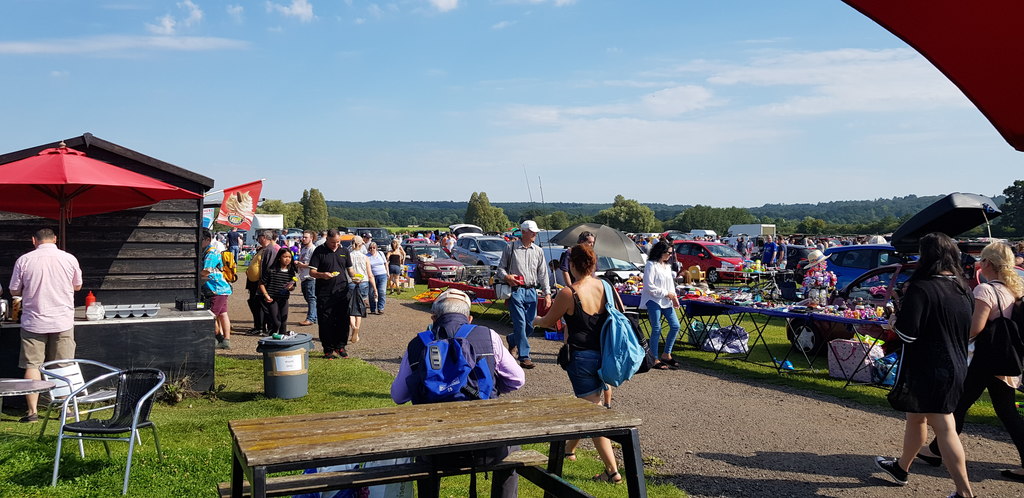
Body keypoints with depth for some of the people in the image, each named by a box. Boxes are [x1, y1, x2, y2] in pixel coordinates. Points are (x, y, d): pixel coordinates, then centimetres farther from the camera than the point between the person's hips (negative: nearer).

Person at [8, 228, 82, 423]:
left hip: (33, 322, -1)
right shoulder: (69, 259, -3)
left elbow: (14, 291, 2)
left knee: (32, 365, 6)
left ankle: (32, 410, 4)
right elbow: (77, 286, 11)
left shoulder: (24, 260, -5)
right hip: (63, 321, 1)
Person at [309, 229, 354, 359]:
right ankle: (328, 349, 10)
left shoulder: (344, 251, 12)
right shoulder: (319, 251, -1)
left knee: (343, 321, 5)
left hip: (342, 291, 3)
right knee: (325, 322, 0)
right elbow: (312, 271, -4)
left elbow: (349, 269, 19)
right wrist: (322, 275, -24)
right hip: (324, 293, -3)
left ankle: (340, 346, 18)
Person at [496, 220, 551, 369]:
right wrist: (506, 277, -15)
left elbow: (543, 274, 13)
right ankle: (524, 356, -5)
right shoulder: (511, 248, 2)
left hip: (531, 291, 4)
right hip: (516, 290, -4)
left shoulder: (538, 251, 13)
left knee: (529, 323, 6)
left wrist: (547, 293, 7)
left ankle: (512, 340, 35)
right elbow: (501, 267, 7)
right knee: (520, 323, -11)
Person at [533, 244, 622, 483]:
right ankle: (570, 448, 45)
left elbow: (548, 321, -3)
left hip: (581, 357, -6)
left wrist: (535, 321, 21)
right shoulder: (606, 286, -1)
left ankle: (612, 470, -3)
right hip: (605, 354, 7)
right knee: (586, 403, 24)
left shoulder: (568, 294, -16)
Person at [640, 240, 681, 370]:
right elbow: (649, 286, -17)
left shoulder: (667, 266, 15)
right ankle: (655, 359, 5)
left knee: (675, 326, 4)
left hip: (666, 301, 8)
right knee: (656, 329, -4)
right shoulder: (651, 265, -11)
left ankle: (666, 354, 17)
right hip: (654, 301, -8)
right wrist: (666, 293, -14)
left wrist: (674, 298, 3)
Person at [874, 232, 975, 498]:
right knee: (915, 417, 21)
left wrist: (894, 321, -5)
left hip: (928, 369, -8)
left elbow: (907, 333, -24)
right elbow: (968, 330, 17)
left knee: (944, 428, 0)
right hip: (956, 366, 8)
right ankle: (901, 467, 37)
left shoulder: (921, 288, -20)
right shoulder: (963, 289, 5)